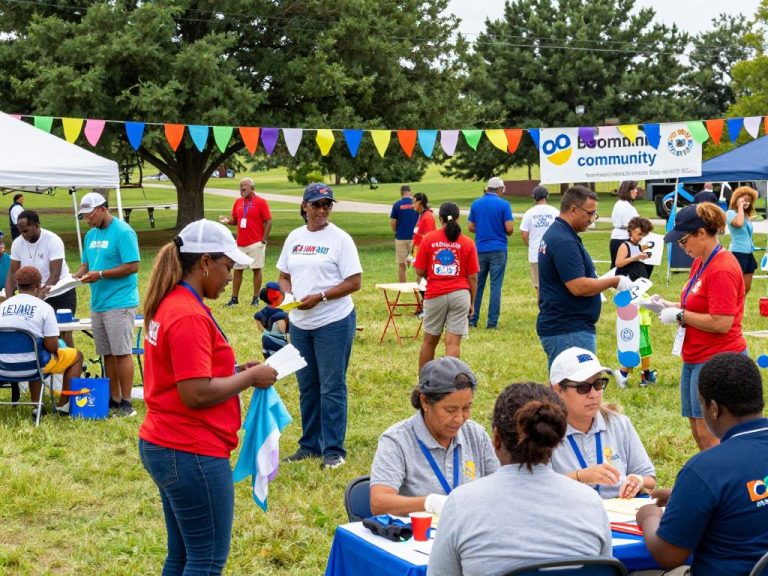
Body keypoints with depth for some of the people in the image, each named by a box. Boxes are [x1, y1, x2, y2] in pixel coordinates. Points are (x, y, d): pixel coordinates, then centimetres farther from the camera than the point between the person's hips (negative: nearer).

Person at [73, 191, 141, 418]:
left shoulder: (123, 232, -11)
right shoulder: (91, 235, 14)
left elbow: (132, 266, -16)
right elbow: (86, 263, 23)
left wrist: (100, 274, -19)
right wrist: (79, 274, 0)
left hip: (119, 303, -8)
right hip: (98, 303, 8)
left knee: (121, 353, -5)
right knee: (107, 354, 11)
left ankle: (126, 403, -1)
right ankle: (113, 399, 18)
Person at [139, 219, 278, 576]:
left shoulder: (169, 305, 10)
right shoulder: (190, 316, -20)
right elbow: (196, 394, -25)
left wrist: (234, 370, 9)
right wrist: (250, 378, -12)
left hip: (164, 446, 10)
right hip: (192, 453, -10)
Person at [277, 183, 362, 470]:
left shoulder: (340, 239, -7)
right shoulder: (294, 238, 10)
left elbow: (354, 282, -11)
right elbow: (283, 276, 16)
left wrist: (320, 297, -19)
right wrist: (288, 294, -6)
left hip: (333, 322, -6)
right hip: (299, 323, 6)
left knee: (332, 387, -2)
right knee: (307, 387, 14)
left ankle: (333, 450, 6)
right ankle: (310, 445, 25)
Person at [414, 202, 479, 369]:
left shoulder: (428, 239, -2)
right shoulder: (467, 243, -1)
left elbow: (419, 271, 1)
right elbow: (473, 276, 0)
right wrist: (471, 302, 11)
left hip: (435, 294, 1)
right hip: (460, 294, -1)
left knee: (429, 340, 14)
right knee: (453, 342, -2)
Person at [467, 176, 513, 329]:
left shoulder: (476, 204, 5)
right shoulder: (503, 205, -7)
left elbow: (471, 227, 7)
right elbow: (509, 229, -11)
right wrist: (502, 232, 11)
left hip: (480, 249, 3)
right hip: (498, 250, -3)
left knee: (477, 284, 10)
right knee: (496, 286, 0)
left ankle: (472, 319, 11)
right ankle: (492, 321, -2)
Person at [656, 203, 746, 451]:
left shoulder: (722, 269, -19)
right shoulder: (700, 262, 10)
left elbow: (721, 323, -24)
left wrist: (679, 315, -15)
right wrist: (668, 305, 5)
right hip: (696, 358, 10)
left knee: (708, 433, -6)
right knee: (697, 429, 13)